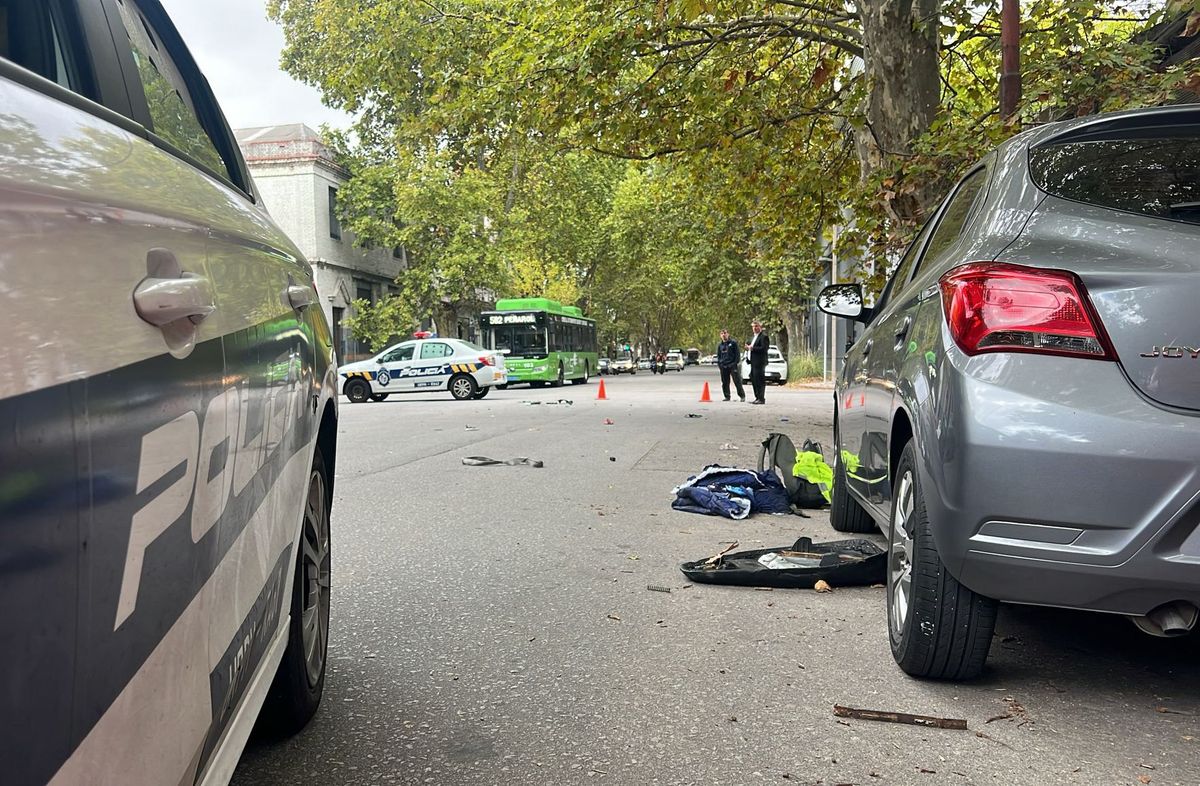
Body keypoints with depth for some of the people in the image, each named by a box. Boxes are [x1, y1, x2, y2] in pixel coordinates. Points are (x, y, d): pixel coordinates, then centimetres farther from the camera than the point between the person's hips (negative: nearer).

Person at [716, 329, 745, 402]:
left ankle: (742, 396, -1)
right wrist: (719, 363, 8)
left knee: (737, 381, -6)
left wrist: (736, 362, -10)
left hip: (732, 365, -5)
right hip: (723, 366, 5)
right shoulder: (720, 345, 16)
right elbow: (718, 356, 23)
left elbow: (737, 353, -1)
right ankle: (727, 396, 13)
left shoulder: (733, 343, 3)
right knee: (725, 383, 5)